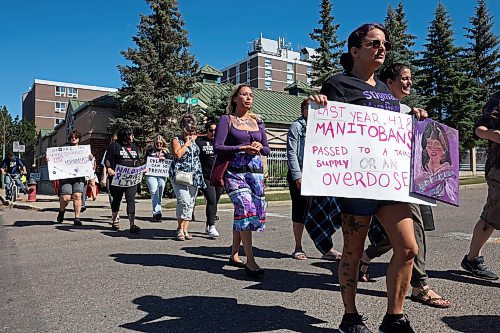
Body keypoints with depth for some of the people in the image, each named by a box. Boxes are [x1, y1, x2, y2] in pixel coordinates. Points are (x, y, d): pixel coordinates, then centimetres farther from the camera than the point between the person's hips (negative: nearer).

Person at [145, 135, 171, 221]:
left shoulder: (166, 151, 14)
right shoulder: (149, 151, 13)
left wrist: (164, 159, -12)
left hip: (162, 175, 2)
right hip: (151, 174, -2)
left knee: (160, 194, 4)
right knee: (154, 193, -14)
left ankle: (155, 213, 15)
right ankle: (157, 212, -19)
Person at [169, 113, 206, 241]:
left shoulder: (194, 139, 17)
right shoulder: (176, 140, 1)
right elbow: (178, 154, -16)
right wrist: (187, 143, -7)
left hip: (194, 176, 6)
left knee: (190, 204, 5)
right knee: (184, 201, -19)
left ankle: (185, 230, 12)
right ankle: (180, 229, -8)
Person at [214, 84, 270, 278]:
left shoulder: (257, 122, 17)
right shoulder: (227, 120, 3)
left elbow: (267, 150, 18)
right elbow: (217, 148, -5)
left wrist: (259, 147, -5)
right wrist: (243, 148, -14)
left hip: (256, 172, 5)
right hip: (235, 171, -5)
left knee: (241, 214, 7)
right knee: (246, 209, -19)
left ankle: (234, 254, 23)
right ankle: (250, 261, -15)